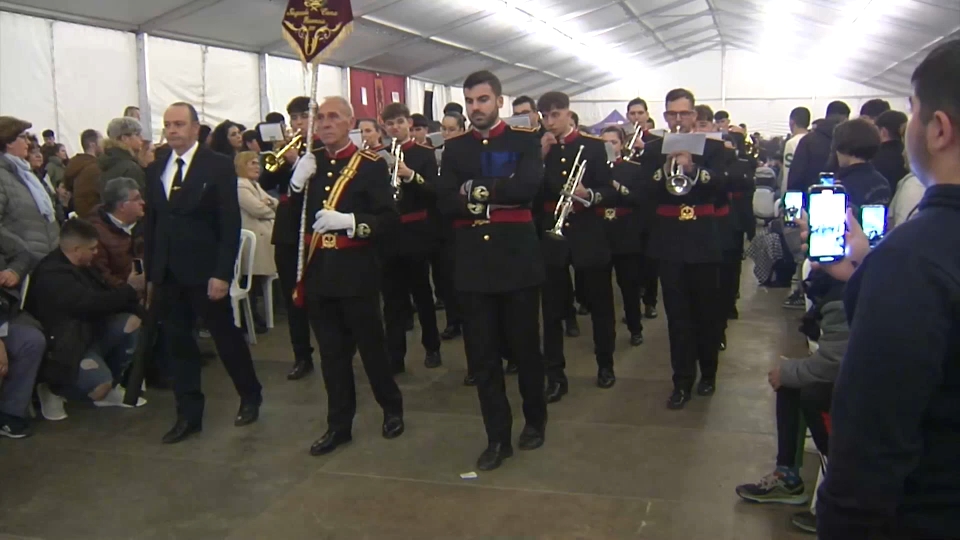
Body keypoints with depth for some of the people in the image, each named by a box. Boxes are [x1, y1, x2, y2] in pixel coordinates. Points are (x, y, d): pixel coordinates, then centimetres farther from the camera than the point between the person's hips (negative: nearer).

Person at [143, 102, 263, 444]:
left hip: (205, 271, -5)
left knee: (226, 336, 7)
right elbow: (150, 222, 11)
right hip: (166, 274, 5)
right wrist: (149, 271, 7)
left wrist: (222, 273, -16)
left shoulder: (218, 166, -7)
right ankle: (188, 415, 18)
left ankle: (250, 397, 27)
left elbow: (230, 224, -11)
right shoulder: (155, 169, 8)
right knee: (178, 343, 9)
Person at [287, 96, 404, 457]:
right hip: (318, 272, 4)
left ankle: (392, 409, 28)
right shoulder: (307, 164, 9)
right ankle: (338, 425, 20)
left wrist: (349, 221, -24)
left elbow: (389, 218, -10)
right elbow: (289, 218, 9)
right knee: (331, 352, 10)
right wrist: (296, 184, -8)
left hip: (356, 271, -4)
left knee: (371, 345, 7)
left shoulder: (371, 165, -6)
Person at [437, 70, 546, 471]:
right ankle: (498, 437, 15)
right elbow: (445, 201, -3)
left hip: (517, 258, -2)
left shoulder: (524, 141, 3)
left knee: (525, 347, 9)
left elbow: (527, 187, -16)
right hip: (473, 262, 3)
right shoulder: (454, 148, 10)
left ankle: (535, 420, 31)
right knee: (482, 355, 4)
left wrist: (477, 190, -10)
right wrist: (499, 199, -13)